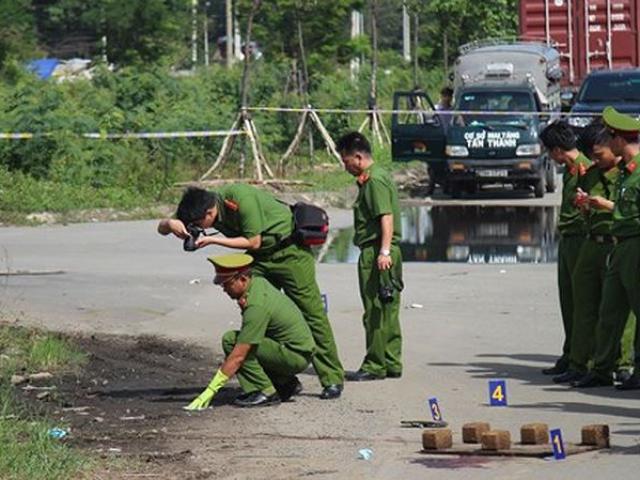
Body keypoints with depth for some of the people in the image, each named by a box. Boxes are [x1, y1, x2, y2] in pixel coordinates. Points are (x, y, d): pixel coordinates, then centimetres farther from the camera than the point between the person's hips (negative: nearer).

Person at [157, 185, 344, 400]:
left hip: (290, 250, -7)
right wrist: (171, 223, -26)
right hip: (260, 258, 7)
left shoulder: (241, 199, -31)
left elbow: (253, 242, -24)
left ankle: (333, 380, 0)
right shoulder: (201, 205, -9)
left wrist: (213, 240, -26)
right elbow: (161, 227, -2)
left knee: (310, 311, -6)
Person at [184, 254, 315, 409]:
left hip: (296, 357, -10)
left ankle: (266, 392, -13)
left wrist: (211, 390, -24)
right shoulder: (259, 282, 3)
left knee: (231, 341, -18)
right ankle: (286, 383, 13)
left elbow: (238, 356, -26)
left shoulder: (256, 307, -25)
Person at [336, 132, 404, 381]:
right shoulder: (374, 177, 18)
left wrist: (384, 251, -27)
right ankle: (392, 364, 17)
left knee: (376, 312, -6)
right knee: (387, 312, 13)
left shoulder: (375, 180, -13)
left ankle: (375, 366, -3)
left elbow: (387, 217, -22)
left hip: (375, 253, -10)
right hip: (380, 252, 10)